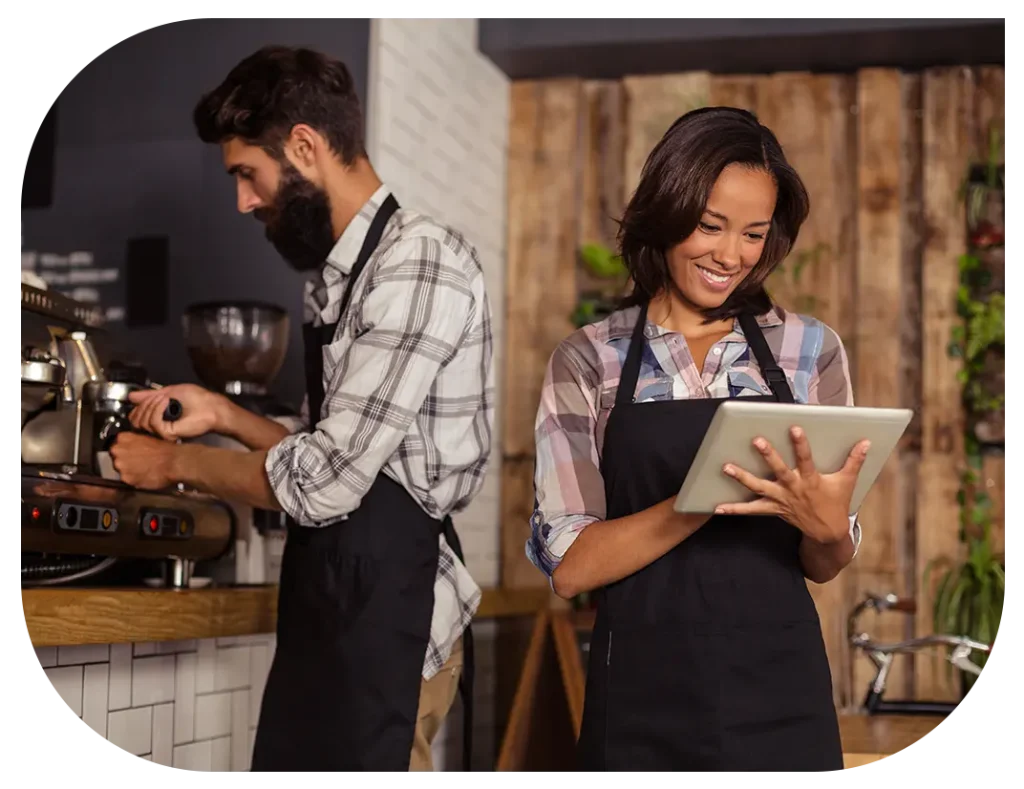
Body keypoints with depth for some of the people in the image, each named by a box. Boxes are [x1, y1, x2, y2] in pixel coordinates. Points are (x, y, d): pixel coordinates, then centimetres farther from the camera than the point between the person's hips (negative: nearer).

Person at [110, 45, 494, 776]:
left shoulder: (420, 263, -17)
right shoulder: (340, 274, 13)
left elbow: (323, 484, -20)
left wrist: (177, 461, -5)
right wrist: (222, 415, 11)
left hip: (389, 615, -8)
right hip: (331, 605, 9)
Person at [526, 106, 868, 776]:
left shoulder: (812, 351, 2)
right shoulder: (587, 362, -3)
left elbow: (826, 567, 5)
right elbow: (567, 565, -10)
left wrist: (826, 527, -18)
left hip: (779, 699, 1)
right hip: (642, 703, -1)